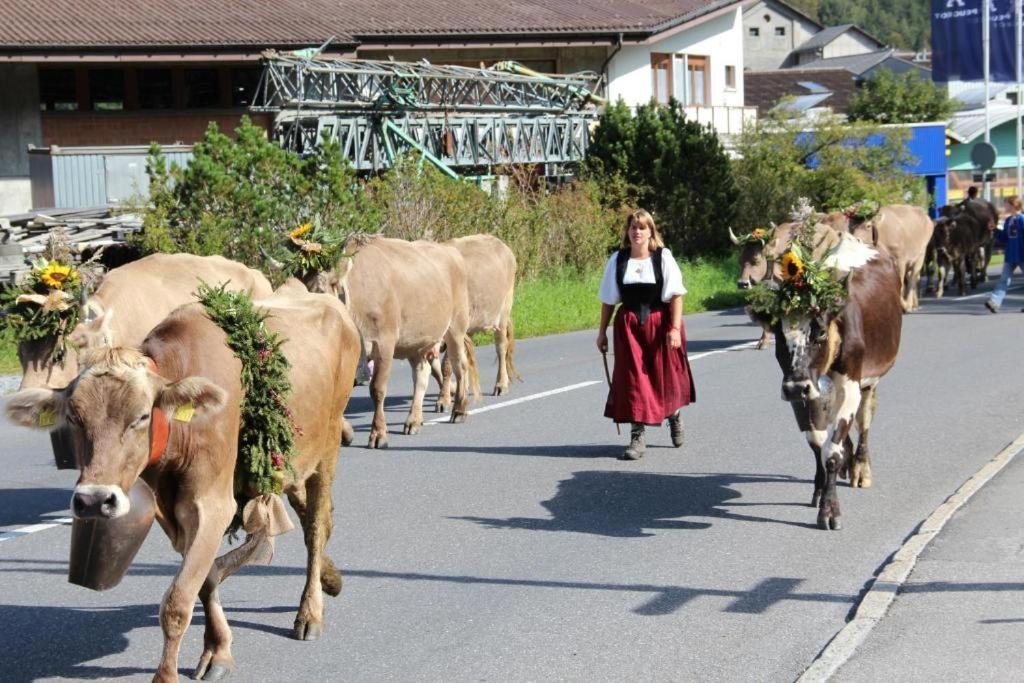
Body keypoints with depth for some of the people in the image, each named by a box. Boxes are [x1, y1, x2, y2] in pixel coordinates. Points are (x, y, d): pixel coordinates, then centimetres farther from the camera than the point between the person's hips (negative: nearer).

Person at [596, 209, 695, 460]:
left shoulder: (663, 258, -5)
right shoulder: (617, 260, 2)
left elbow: (676, 295, -8)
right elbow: (608, 300, 7)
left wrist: (675, 328, -16)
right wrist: (602, 332, 6)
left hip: (661, 322, -1)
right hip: (628, 325, 1)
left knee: (666, 376, 11)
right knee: (633, 378, -4)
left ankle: (674, 414, 42)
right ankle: (637, 437, 0)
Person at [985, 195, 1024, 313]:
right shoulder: (1008, 221, 9)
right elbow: (1003, 239, 15)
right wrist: (995, 230, 3)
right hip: (1010, 257, 6)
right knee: (1004, 279, -4)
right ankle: (994, 301, -16)